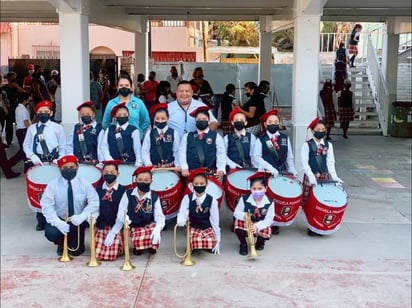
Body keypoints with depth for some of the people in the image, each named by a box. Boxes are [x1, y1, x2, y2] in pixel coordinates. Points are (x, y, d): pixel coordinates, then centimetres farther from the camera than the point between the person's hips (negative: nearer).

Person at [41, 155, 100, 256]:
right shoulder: (53, 184, -8)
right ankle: (61, 244, 7)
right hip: (59, 220, 0)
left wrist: (81, 217, -32)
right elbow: (47, 205, -16)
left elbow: (94, 203, -15)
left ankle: (74, 243, 36)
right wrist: (57, 222, -31)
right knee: (50, 233, -30)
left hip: (78, 222, 0)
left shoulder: (85, 184, -6)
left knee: (76, 251, -3)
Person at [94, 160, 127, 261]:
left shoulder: (123, 191, -7)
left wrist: (112, 233, -15)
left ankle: (118, 245, 20)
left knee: (110, 256, -11)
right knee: (97, 255, -4)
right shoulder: (97, 190, 4)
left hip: (116, 229, -3)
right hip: (100, 228, 3)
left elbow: (122, 214, -10)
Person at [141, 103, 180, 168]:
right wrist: (148, 163, -13)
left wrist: (177, 165, -3)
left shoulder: (173, 133, 1)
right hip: (153, 167, 0)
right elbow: (145, 151, 0)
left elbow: (176, 151, 3)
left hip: (170, 166, 0)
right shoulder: (149, 133, 2)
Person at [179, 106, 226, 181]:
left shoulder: (216, 136, 10)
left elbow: (221, 154, 1)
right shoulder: (187, 136, 15)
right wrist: (184, 168, -9)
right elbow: (182, 153, 7)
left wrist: (221, 169, -14)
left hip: (212, 174, -1)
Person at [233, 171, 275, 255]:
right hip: (246, 227, 1)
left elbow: (268, 220, -15)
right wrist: (243, 215, -30)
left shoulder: (269, 203, -12)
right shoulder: (244, 199, -10)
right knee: (238, 222, -31)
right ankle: (243, 244, -1)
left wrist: (257, 226, -33)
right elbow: (236, 213, -6)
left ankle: (260, 241, 11)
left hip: (261, 227, 0)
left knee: (267, 231, -32)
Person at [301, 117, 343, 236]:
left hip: (324, 176, 3)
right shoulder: (307, 145, -2)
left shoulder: (328, 145, 9)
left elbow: (330, 162, 4)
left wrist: (334, 177, -9)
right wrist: (311, 177, -21)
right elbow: (305, 163, -9)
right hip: (311, 177, -3)